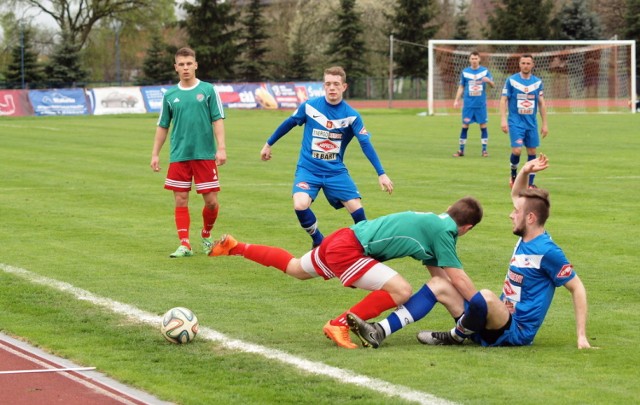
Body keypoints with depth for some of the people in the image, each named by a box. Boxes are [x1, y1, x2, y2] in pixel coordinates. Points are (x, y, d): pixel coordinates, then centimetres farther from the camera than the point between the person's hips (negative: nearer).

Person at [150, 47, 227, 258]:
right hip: (178, 157, 2)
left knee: (211, 201, -1)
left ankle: (206, 234, 25)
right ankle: (184, 244, 3)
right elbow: (162, 127, 13)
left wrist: (221, 148, -10)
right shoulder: (170, 95, 8)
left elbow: (217, 120, -1)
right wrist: (155, 154, 8)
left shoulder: (208, 90, 2)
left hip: (205, 155, -2)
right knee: (180, 201, -1)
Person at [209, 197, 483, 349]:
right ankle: (339, 326, -9)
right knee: (401, 291, -16)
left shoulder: (432, 221, 13)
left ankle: (236, 247, 38)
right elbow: (457, 278, -13)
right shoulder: (444, 231, -12)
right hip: (349, 250, -9)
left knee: (295, 269, 32)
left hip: (343, 238, 9)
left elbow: (437, 271, 18)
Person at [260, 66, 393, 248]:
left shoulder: (351, 115, -7)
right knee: (300, 205, -25)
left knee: (356, 208, -11)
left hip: (336, 171, 1)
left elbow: (366, 144, -7)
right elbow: (288, 124, 10)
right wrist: (268, 144, 21)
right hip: (308, 169, -1)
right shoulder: (309, 106, -6)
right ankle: (319, 241, 2)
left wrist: (381, 173, -13)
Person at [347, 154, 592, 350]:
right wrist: (525, 172, 2)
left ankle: (458, 335, -8)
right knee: (439, 284, 4)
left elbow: (577, 288, -13)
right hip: (496, 324, 10)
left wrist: (581, 337, -17)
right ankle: (380, 332, -8)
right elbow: (516, 196, 22)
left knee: (485, 296, -39)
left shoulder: (547, 252, -16)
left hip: (515, 333, -10)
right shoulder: (525, 238, 9)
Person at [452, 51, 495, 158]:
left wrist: (488, 80, -18)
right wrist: (456, 100, 5)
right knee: (465, 126, 0)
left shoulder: (485, 71, 3)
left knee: (483, 126, 1)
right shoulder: (465, 72, 5)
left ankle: (484, 150, 8)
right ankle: (461, 150, 7)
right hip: (468, 104, 0)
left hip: (481, 104, 0)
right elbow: (461, 87, 13)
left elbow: (493, 85, 3)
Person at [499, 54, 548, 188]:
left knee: (532, 152, 2)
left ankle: (530, 182, 11)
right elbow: (503, 100, -2)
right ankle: (513, 174, 11)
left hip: (532, 123, 3)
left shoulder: (538, 82, 5)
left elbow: (542, 104, 10)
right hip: (516, 122, -3)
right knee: (517, 150, -16)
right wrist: (503, 120, -12)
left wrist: (545, 124, 8)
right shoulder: (511, 80, -3)